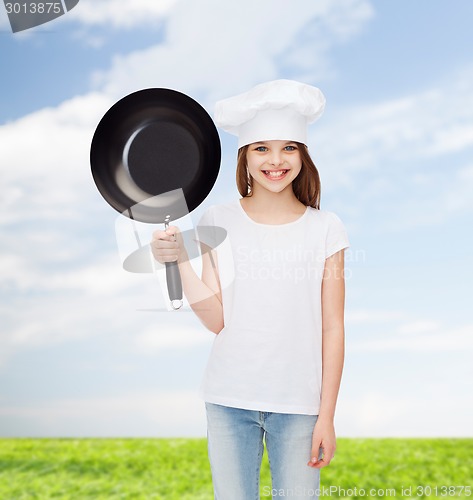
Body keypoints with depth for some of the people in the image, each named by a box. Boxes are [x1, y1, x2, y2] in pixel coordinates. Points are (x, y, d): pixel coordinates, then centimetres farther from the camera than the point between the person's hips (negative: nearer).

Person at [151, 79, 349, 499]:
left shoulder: (325, 229, -2)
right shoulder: (218, 222, 0)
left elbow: (333, 329, -1)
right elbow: (217, 320, -4)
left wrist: (327, 416, -2)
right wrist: (181, 259, -16)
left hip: (298, 404, 0)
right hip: (229, 400, 1)